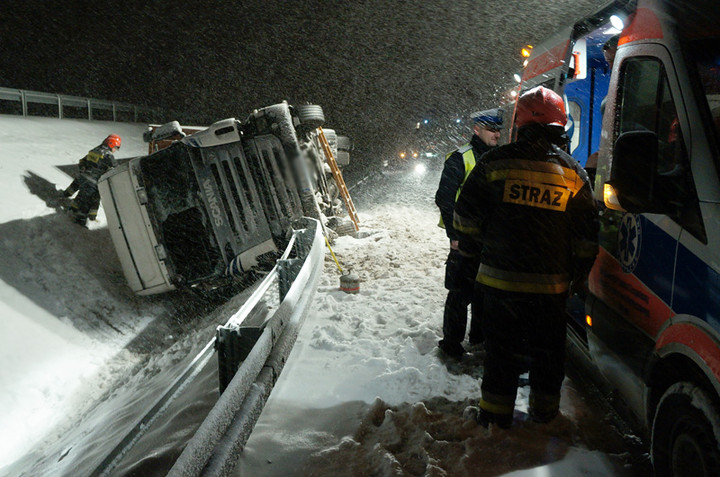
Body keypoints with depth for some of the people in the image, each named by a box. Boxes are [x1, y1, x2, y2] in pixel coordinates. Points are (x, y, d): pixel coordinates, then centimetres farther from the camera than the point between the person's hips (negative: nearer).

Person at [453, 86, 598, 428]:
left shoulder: (495, 161, -4)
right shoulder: (573, 172, 2)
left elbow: (466, 214, -1)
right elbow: (587, 236, 5)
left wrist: (472, 247, 16)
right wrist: (579, 275, 16)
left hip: (499, 279, -1)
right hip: (551, 283, 1)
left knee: (501, 347, 11)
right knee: (547, 348, 17)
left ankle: (495, 412, 18)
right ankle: (544, 411, 29)